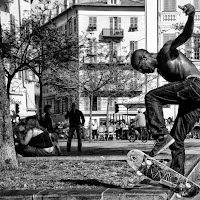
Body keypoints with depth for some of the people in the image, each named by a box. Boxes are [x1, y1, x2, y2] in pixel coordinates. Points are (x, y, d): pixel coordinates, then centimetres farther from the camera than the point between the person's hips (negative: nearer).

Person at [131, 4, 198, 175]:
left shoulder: (167, 51, 3)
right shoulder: (161, 70, 28)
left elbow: (186, 35, -13)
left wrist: (191, 16, -32)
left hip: (195, 83, -10)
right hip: (190, 102, 10)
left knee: (152, 97, -15)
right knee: (177, 140, 7)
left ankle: (162, 136, -19)